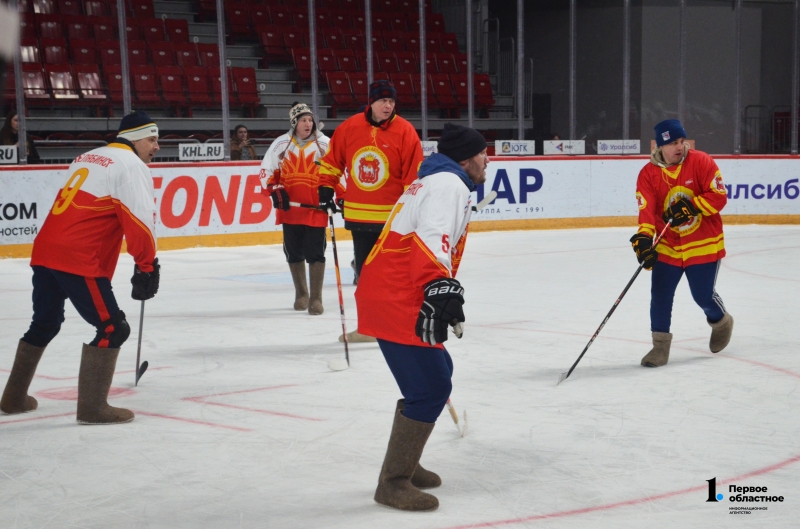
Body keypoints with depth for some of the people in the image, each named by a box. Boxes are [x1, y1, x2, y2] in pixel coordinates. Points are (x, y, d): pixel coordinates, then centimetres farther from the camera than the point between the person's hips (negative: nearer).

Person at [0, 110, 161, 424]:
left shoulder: (88, 157, 22)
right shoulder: (132, 166, -5)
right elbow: (139, 221, -14)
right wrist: (147, 267, -7)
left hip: (45, 252, 9)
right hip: (78, 260, -9)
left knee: (44, 324, 24)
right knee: (113, 328, -3)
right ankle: (92, 408, -5)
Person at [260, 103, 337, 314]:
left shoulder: (324, 143, 0)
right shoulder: (281, 144, 3)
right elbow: (267, 170, 8)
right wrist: (275, 190, -6)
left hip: (316, 209, -2)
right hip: (290, 208, 2)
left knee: (315, 253, -5)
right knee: (294, 253, 10)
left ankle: (316, 298, 1)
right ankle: (301, 294, 27)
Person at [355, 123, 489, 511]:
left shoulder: (437, 180, 24)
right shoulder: (449, 184, -10)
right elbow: (431, 236, -27)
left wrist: (440, 291, 44)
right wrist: (440, 286, -42)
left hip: (390, 294, 11)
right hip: (396, 301, -11)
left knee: (436, 371, 19)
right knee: (431, 387, -9)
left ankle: (403, 463, 30)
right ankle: (394, 483, -1)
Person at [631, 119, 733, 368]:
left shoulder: (701, 162, -11)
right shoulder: (648, 174, -7)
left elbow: (719, 197, -13)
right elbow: (646, 209, -17)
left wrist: (691, 207, -26)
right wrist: (644, 237, -33)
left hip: (704, 244, -2)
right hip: (667, 246, 2)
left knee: (703, 295, 5)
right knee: (660, 294, -4)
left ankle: (721, 322, 39)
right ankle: (660, 345, 9)